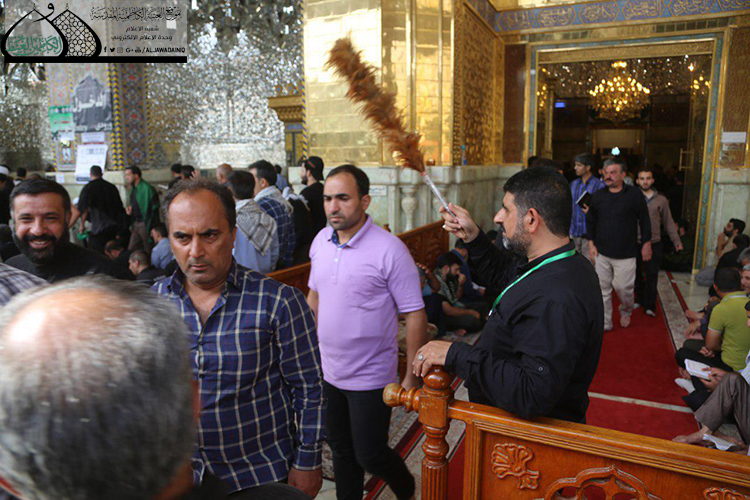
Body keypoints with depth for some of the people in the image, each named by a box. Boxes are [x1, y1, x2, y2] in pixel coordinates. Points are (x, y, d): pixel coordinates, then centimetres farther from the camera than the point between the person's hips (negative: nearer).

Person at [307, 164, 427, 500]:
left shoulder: (389, 249, -19)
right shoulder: (321, 241, -1)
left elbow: (415, 314, -16)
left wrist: (412, 377, -15)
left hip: (370, 377, -5)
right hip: (328, 371, 5)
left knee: (369, 456, 8)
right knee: (340, 449, 20)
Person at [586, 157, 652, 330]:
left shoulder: (635, 195, -4)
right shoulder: (598, 196, 4)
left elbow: (645, 221, 2)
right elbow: (590, 221, 12)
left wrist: (646, 244, 3)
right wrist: (591, 244, 6)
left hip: (625, 254, -3)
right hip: (601, 252, 3)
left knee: (623, 288, 4)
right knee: (602, 289, 6)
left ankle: (626, 311, 36)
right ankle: (605, 323, 19)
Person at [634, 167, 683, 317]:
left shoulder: (661, 200, 4)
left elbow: (668, 222, 9)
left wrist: (676, 240, 5)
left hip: (654, 244, 0)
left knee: (652, 276, -1)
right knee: (637, 274, 11)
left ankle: (650, 306, 7)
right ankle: (640, 299, 28)